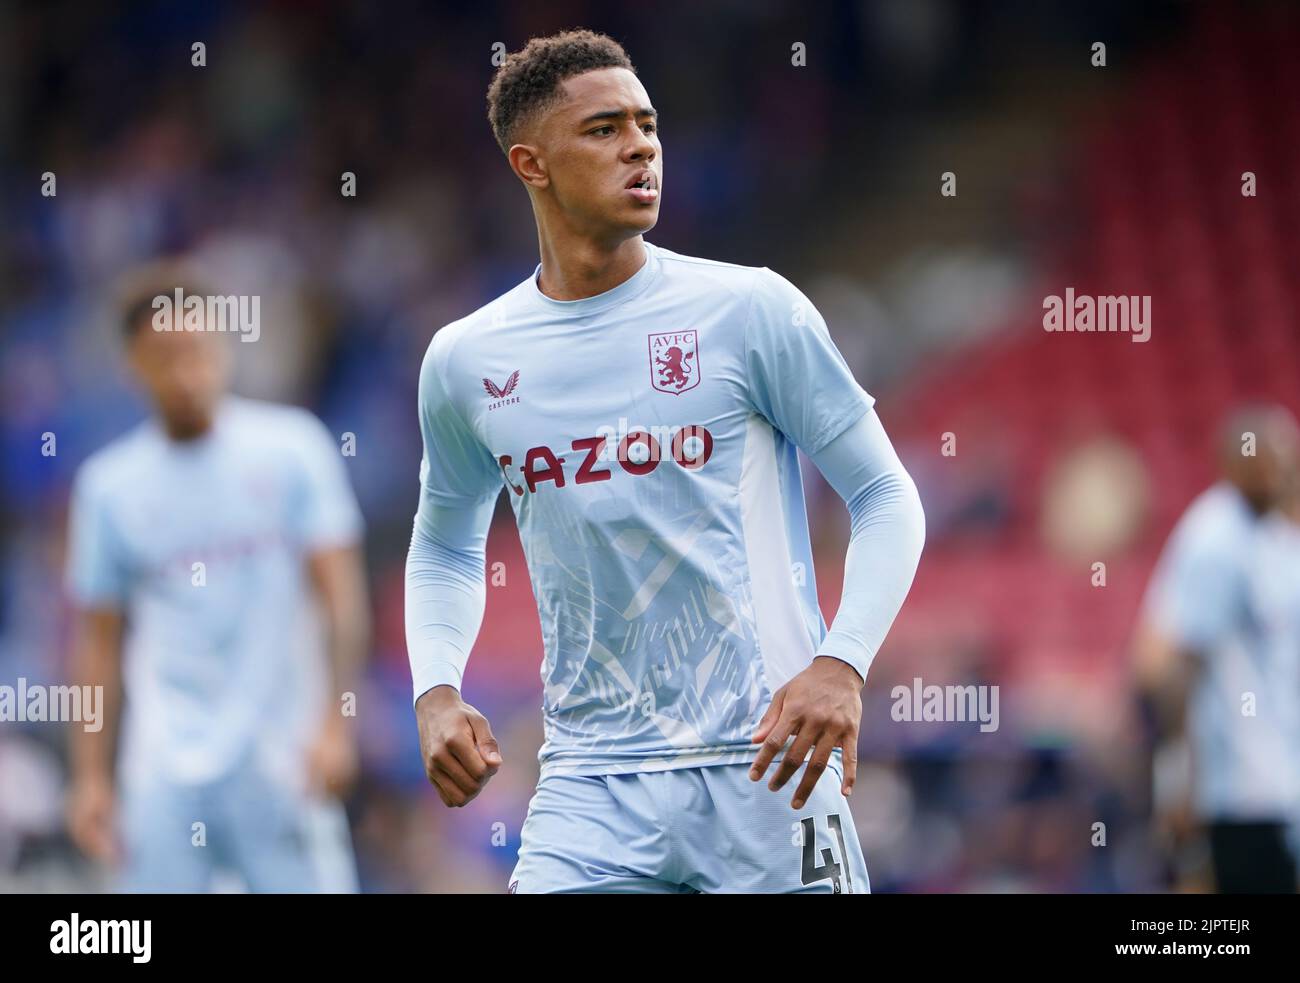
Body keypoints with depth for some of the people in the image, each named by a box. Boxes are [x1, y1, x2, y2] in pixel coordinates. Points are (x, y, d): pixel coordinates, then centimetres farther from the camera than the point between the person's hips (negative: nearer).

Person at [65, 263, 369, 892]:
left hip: (280, 765, -1)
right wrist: (90, 776, 6)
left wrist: (335, 723, -10)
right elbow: (99, 644, 11)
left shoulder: (292, 447, 3)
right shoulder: (108, 486, 8)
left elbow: (342, 597, 0)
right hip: (164, 776, 1)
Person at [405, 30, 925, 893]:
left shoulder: (750, 310, -2)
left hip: (764, 767, -2)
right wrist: (436, 691, 5)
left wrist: (842, 665, -14)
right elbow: (444, 543, 23)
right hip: (594, 786, 2)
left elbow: (886, 497, 2)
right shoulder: (466, 361, 7)